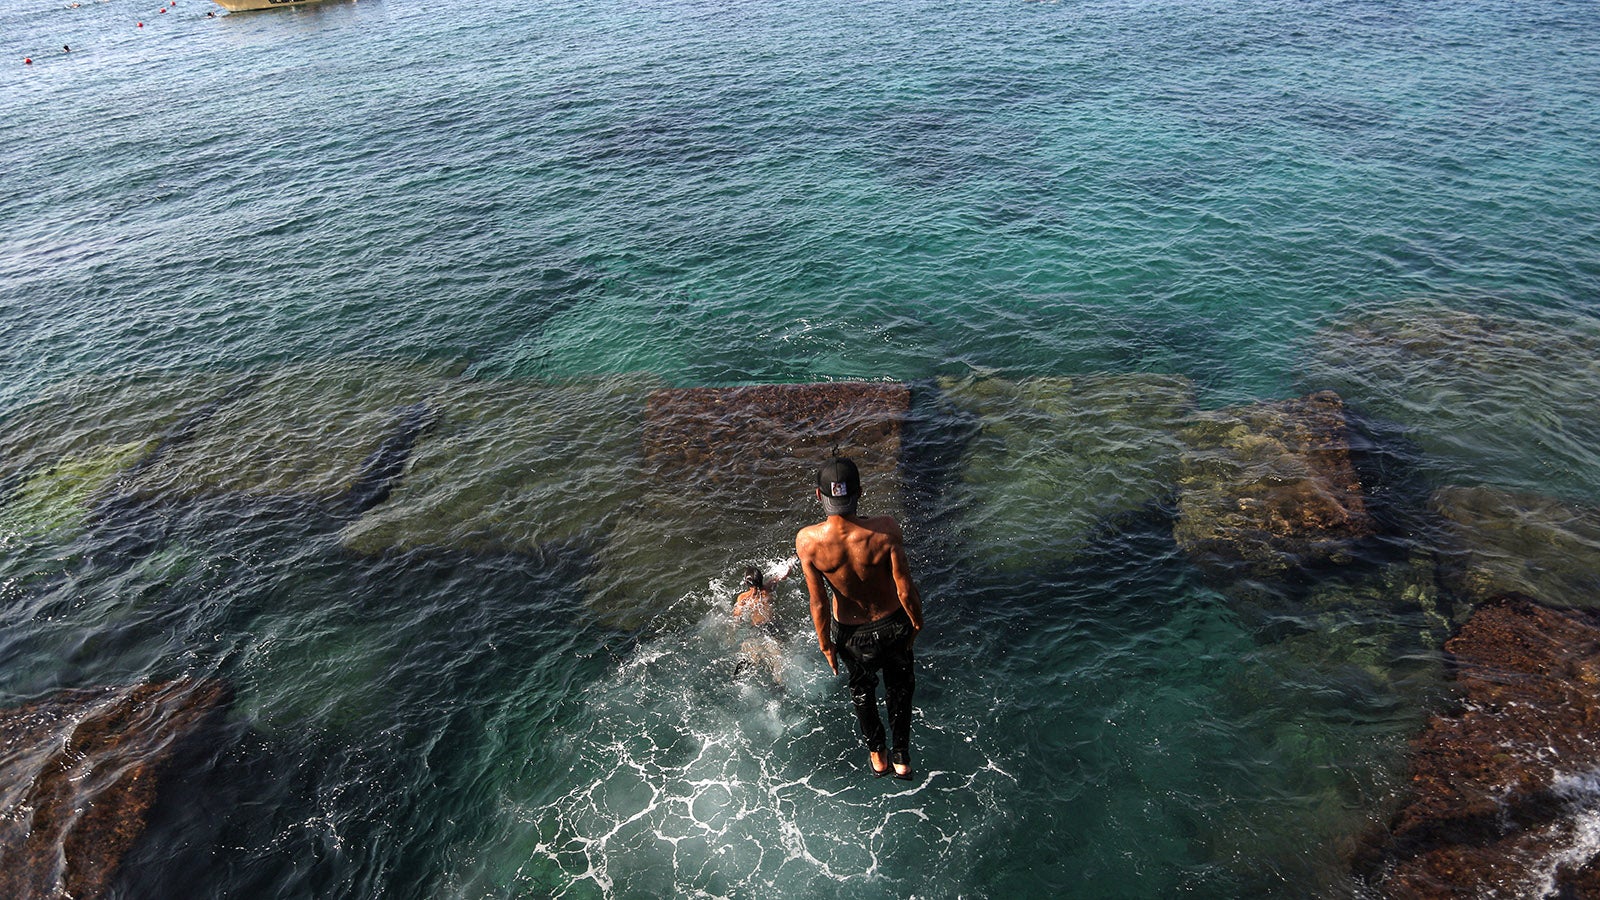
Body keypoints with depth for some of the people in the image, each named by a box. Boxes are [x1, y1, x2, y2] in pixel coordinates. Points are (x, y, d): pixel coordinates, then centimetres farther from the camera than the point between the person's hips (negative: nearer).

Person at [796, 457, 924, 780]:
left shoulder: (807, 540, -29)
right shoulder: (885, 529, -31)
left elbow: (818, 603, -17)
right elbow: (906, 590, -20)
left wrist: (825, 645, 0)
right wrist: (917, 622, 1)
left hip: (852, 633, 1)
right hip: (893, 624, 0)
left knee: (861, 689, 31)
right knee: (899, 686, 30)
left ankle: (878, 755, 55)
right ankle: (903, 758, 49)